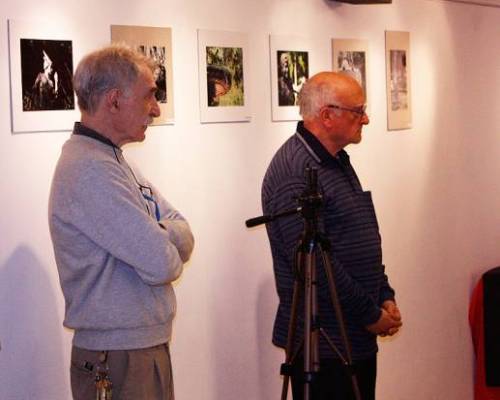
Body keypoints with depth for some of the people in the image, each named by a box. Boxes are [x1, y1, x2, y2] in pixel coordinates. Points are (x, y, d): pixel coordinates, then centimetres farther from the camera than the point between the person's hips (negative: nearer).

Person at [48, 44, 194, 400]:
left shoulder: (111, 159, 12)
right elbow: (162, 264, -25)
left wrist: (161, 236, -15)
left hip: (145, 345, 9)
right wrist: (166, 244, -3)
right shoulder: (90, 170, -21)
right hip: (117, 360, -9)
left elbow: (183, 235, 6)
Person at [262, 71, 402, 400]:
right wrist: (370, 314, -15)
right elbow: (313, 263, -23)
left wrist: (385, 297, 10)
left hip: (360, 336, 9)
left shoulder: (338, 162, 13)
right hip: (321, 344, -9)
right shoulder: (293, 173, -19)